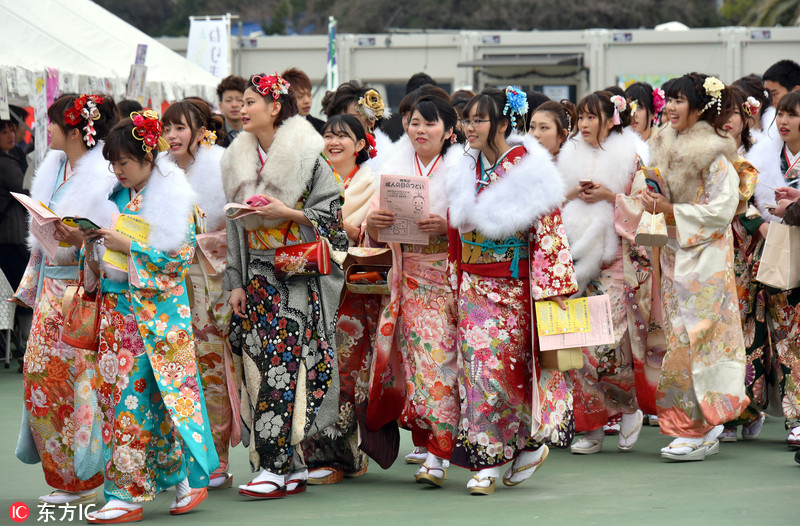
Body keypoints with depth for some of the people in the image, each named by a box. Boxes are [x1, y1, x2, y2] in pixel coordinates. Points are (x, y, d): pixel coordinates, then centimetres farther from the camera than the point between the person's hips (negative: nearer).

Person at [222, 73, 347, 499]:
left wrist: (287, 213, -18)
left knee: (283, 365, -12)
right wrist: (235, 282, 9)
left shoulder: (307, 157, -5)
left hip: (299, 276, -6)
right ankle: (293, 465, 7)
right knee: (257, 366, 1)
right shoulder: (239, 161, 12)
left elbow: (331, 217, -5)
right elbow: (235, 226, 14)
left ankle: (276, 467, -11)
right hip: (258, 277, 6)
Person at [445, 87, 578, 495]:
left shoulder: (527, 168, -9)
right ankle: (486, 464, 4)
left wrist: (554, 289, -15)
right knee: (477, 365, -1)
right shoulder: (463, 170, 8)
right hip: (475, 287, 5)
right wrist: (455, 285, 14)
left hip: (514, 287, -5)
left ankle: (533, 439, 16)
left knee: (500, 369, -6)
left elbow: (548, 229, -11)